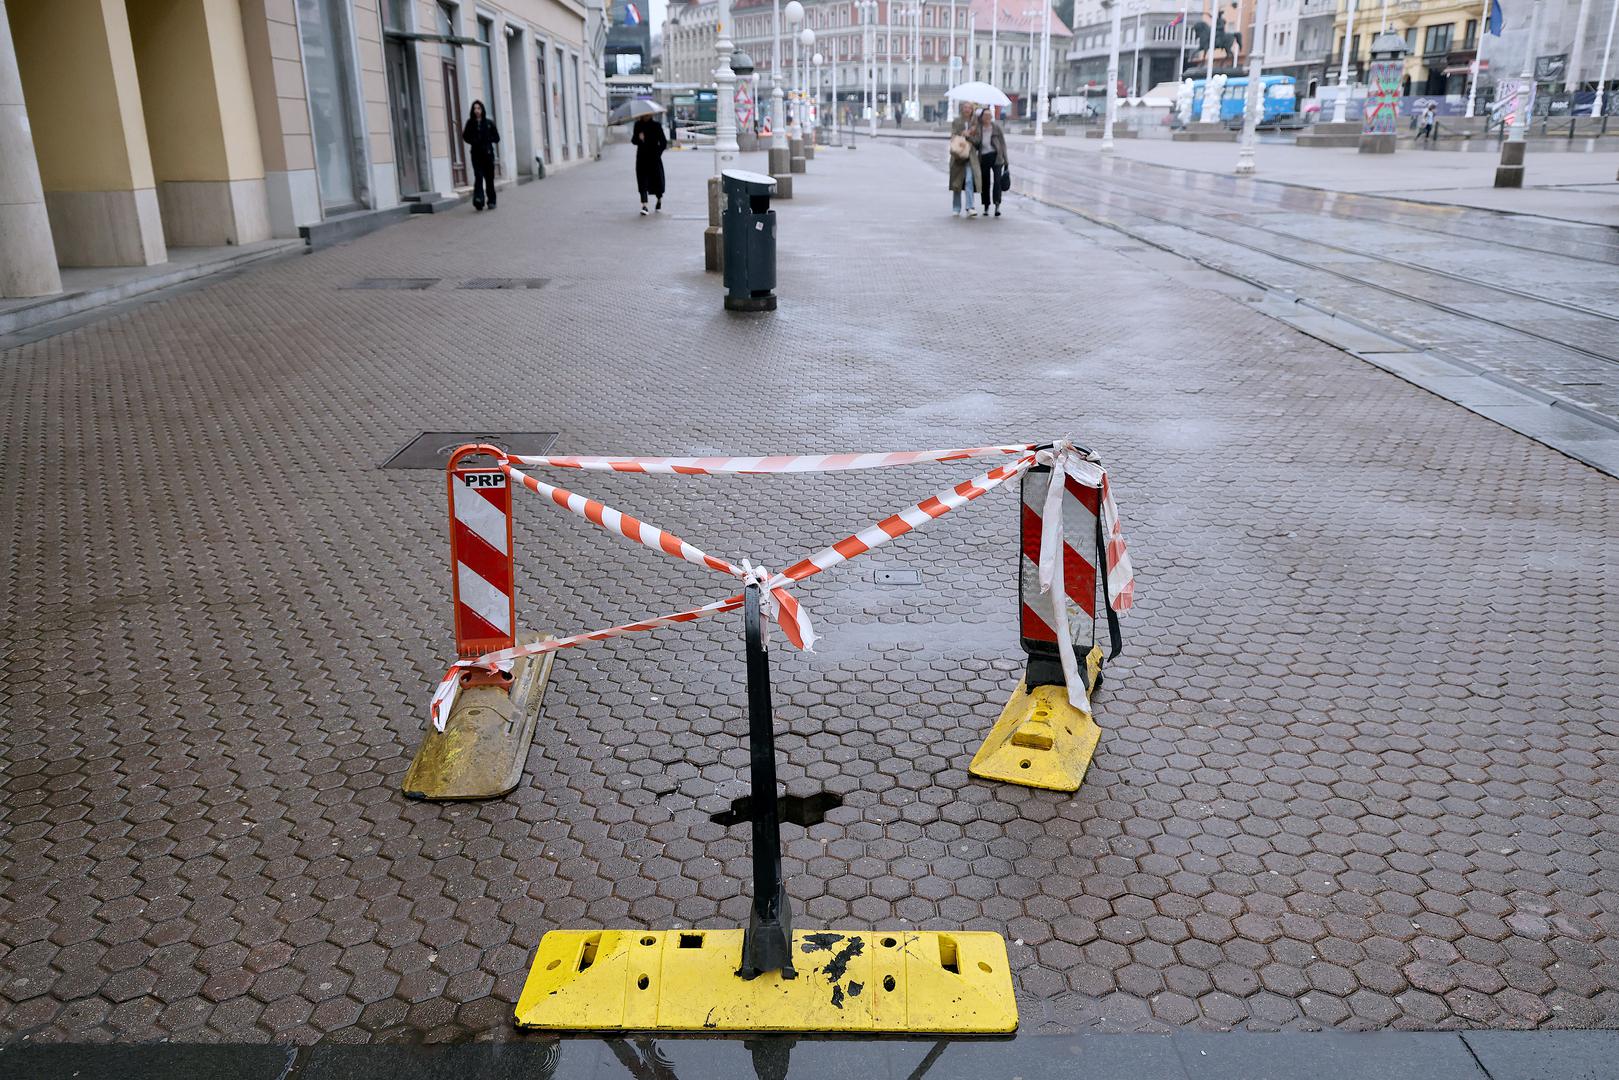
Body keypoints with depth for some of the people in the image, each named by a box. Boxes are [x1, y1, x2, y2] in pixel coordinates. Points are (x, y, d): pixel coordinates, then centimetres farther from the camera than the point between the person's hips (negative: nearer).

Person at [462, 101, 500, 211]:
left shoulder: (489, 123, 6)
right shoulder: (470, 123, 8)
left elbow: (496, 138, 6)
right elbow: (466, 137, 9)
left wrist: (487, 139, -12)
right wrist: (473, 141, -12)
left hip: (488, 153, 1)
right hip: (476, 154, -1)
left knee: (489, 178, 3)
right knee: (478, 176, -15)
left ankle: (491, 201, 12)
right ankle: (478, 199, -25)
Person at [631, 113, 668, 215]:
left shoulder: (656, 125, -1)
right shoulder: (638, 125, 5)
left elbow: (663, 142, 1)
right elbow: (633, 140, 5)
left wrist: (658, 152, -9)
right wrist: (638, 138, -15)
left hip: (654, 157, -1)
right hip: (642, 157, 1)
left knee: (657, 179, 6)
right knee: (642, 181, -9)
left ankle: (660, 199, 35)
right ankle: (644, 206, -14)